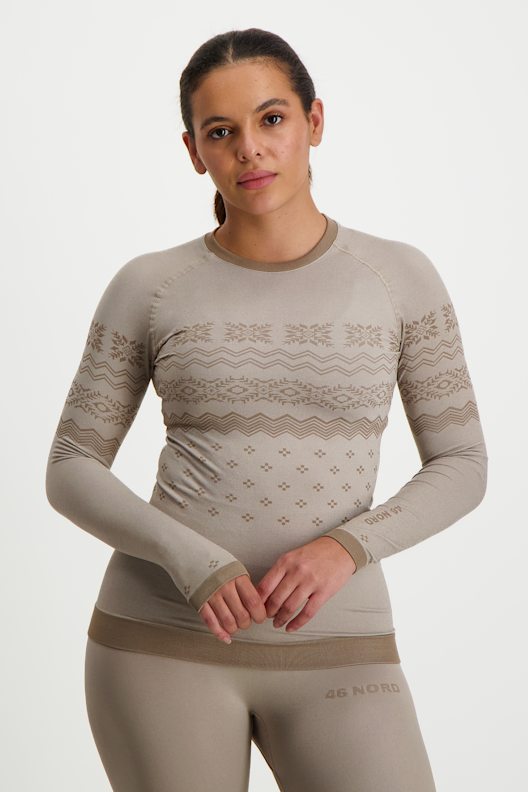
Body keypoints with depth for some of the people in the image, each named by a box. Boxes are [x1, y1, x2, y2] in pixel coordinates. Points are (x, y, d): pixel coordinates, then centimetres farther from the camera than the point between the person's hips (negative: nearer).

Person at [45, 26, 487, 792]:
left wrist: (345, 548, -15)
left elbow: (461, 467, 4)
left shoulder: (400, 276, 2)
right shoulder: (148, 287, 0)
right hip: (167, 638, -1)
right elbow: (71, 473, 2)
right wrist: (188, 560, -17)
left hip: (328, 649, 1)